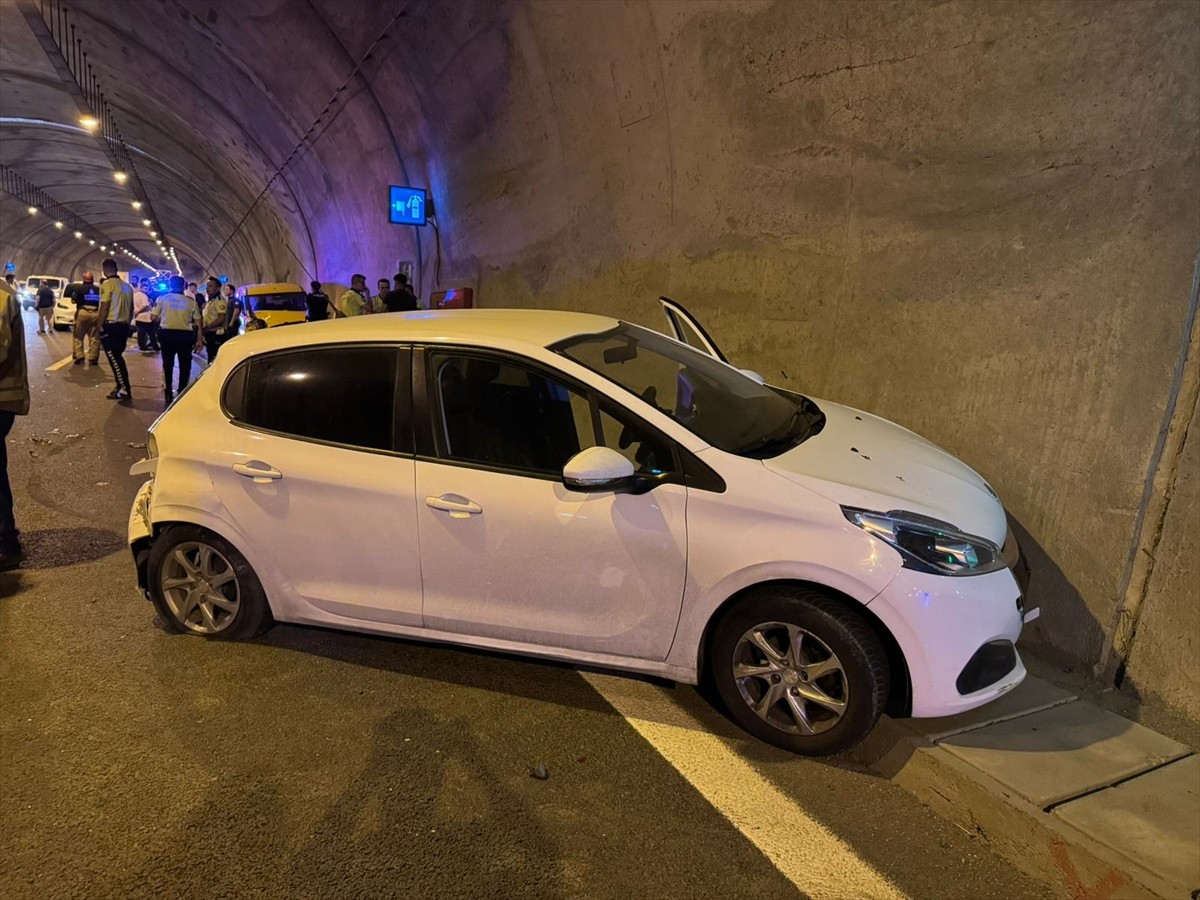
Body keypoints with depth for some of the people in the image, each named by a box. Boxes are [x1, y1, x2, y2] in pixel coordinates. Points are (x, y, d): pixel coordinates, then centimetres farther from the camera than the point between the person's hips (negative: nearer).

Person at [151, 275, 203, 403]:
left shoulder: (163, 298, 2)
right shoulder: (191, 301, 2)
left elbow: (153, 317, 1)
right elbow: (198, 322, 2)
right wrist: (199, 340, 7)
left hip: (167, 334, 1)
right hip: (185, 335, -1)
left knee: (167, 365, 14)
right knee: (185, 366, 10)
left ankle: (168, 394, 17)